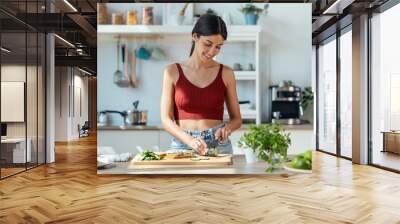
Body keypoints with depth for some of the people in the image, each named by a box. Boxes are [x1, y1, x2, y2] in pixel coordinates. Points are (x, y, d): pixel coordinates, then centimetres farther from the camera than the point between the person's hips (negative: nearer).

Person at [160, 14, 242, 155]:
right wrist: (190, 140, -16)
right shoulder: (173, 72, 2)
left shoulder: (226, 73, 4)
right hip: (182, 144, 0)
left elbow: (237, 119, 11)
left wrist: (227, 128, -10)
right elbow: (166, 119, -1)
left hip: (218, 145, 1)